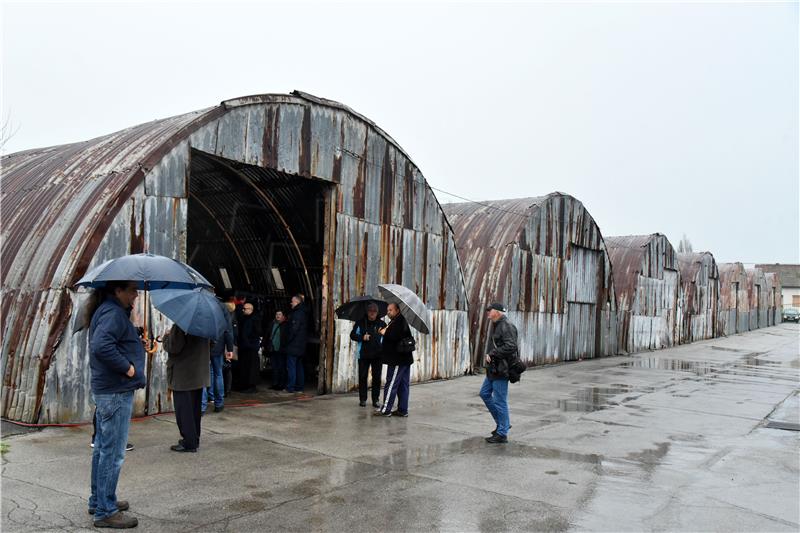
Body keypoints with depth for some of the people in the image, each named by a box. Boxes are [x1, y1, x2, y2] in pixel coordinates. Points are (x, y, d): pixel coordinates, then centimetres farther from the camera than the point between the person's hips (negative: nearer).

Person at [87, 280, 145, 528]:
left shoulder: (107, 311, 15)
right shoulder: (113, 314, -18)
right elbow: (101, 346, -33)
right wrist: (127, 367, -23)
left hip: (105, 390, 11)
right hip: (116, 392, -11)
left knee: (102, 447, 19)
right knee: (113, 452, -3)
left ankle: (98, 500, 32)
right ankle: (105, 511, 5)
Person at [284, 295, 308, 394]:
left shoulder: (297, 314, -15)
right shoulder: (303, 313, 15)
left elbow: (293, 329, -20)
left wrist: (288, 340, -10)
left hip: (294, 345, -9)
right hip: (301, 345, 9)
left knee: (291, 366, -6)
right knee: (299, 366, 13)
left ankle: (290, 387, -5)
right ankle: (299, 387, 16)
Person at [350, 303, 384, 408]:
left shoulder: (381, 324, 4)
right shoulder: (360, 323, 2)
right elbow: (352, 335, 5)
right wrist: (362, 337, -12)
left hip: (377, 355, 1)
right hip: (363, 354, 0)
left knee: (377, 378, 5)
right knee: (362, 377, 4)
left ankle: (375, 400, 13)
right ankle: (362, 399, 14)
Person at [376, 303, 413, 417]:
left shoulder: (399, 322, -14)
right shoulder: (396, 321, 18)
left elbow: (396, 336, -28)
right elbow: (392, 336, 19)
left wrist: (385, 333, -12)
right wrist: (385, 333, 2)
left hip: (398, 360, -10)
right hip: (404, 359, 10)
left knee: (391, 384, -4)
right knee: (403, 386, 10)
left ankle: (385, 409, 1)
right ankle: (403, 410, 15)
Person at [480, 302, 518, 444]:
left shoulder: (507, 327, -17)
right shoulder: (497, 325, 15)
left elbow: (510, 346, -27)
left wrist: (492, 354, -19)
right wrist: (490, 354, 3)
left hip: (501, 370, -11)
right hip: (494, 368, 11)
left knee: (500, 400, -3)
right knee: (485, 393, 17)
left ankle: (502, 433, 8)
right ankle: (502, 423, 27)